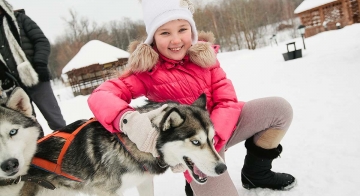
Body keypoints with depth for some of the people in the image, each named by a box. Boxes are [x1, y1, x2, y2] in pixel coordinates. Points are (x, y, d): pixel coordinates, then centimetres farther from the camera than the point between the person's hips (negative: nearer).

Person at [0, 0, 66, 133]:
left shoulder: (19, 19, 8)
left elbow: (41, 41, 0)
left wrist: (40, 64, -14)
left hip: (34, 78, -3)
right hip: (11, 87, 3)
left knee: (56, 121, -1)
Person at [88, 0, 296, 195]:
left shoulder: (205, 55, -7)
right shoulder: (147, 70, -16)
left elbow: (227, 101, -11)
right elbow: (100, 95, -26)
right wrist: (129, 120, -48)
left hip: (221, 126, 4)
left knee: (280, 108, -9)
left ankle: (255, 172, 12)